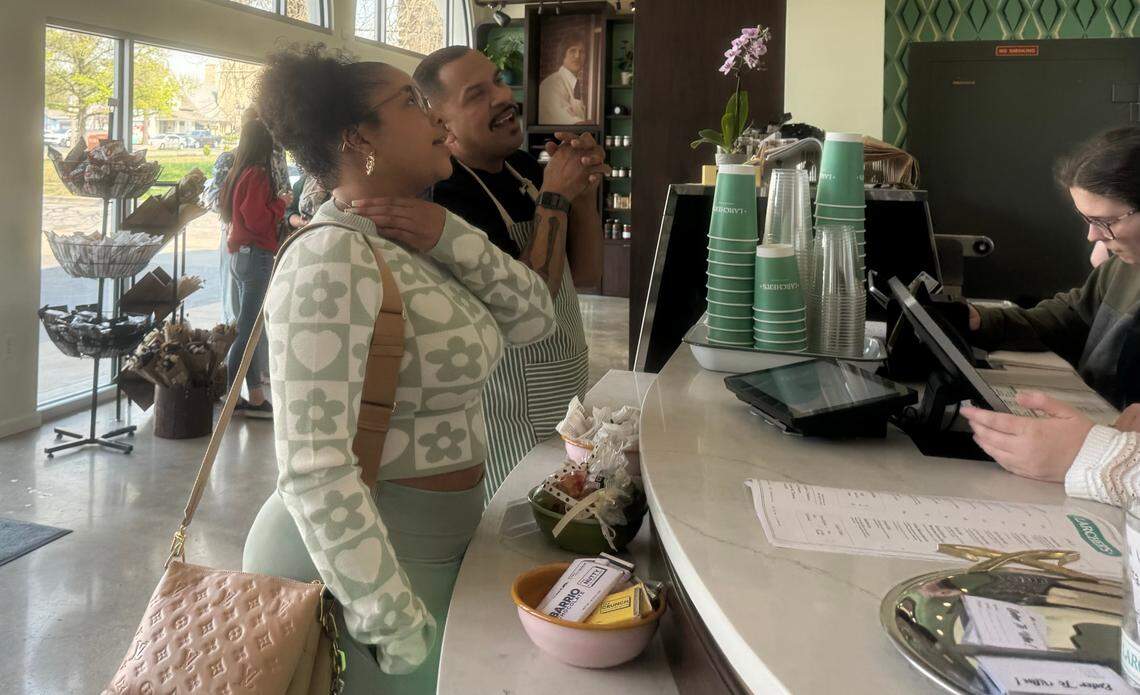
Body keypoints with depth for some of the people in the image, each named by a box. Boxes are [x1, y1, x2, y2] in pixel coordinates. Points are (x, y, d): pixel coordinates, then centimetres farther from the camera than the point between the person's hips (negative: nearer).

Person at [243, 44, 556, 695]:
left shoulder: (415, 249, 6)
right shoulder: (333, 264, -21)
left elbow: (535, 318, 6)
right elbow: (315, 470, -27)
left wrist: (452, 238, -10)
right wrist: (394, 623, -23)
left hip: (438, 543, 9)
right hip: (358, 560, -9)